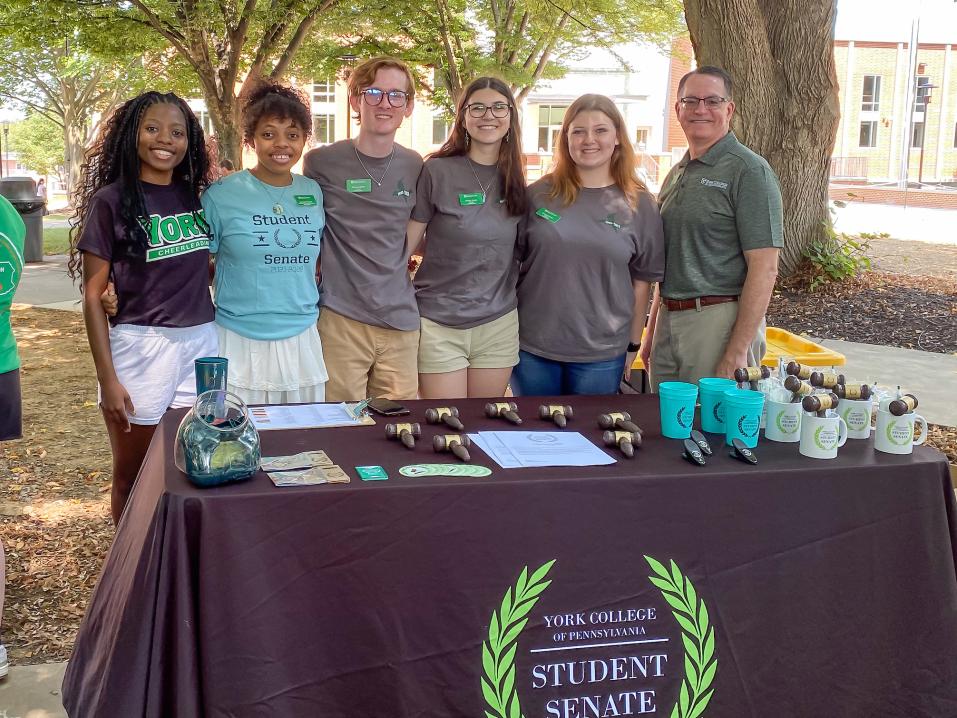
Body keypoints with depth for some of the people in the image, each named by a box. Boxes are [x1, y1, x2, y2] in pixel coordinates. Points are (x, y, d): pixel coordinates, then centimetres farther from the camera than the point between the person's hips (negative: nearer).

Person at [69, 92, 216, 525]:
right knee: (133, 478, 10)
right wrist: (107, 378, -11)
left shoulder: (195, 196, 8)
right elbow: (93, 294, -7)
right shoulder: (111, 201, -6)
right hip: (140, 347, -4)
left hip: (201, 344, 4)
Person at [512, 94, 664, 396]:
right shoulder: (539, 195, 0)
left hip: (601, 355, 0)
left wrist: (633, 344, 6)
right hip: (532, 348, 0)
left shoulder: (639, 204, 1)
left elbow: (641, 280, 5)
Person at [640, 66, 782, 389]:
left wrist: (737, 352, -20)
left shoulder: (748, 171, -9)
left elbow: (764, 268, -15)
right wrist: (652, 332, 17)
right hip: (669, 321, 7)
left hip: (720, 321, -7)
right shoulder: (675, 175, 16)